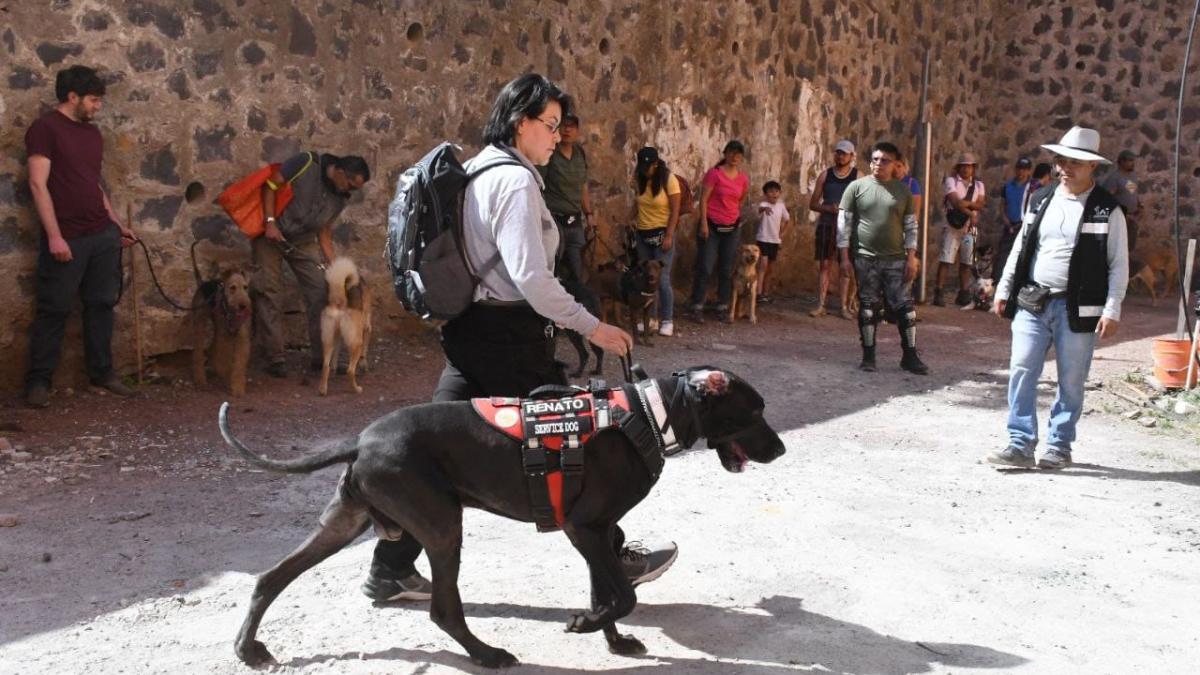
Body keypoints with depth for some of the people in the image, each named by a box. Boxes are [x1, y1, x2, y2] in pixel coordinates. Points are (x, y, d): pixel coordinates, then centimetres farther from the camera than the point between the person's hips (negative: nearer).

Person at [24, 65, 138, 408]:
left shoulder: (93, 133, 15)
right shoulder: (45, 127, -7)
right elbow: (38, 184, -13)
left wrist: (117, 224, 18)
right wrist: (54, 236, -19)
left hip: (103, 235, 7)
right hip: (67, 238, -7)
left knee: (101, 304, 10)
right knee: (54, 310, 0)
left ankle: (102, 371, 21)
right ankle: (38, 380, 9)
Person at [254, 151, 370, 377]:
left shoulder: (340, 197, 0)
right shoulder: (306, 163, -18)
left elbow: (324, 233, 5)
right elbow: (270, 185, -15)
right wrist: (270, 222, -24)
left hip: (303, 241, 5)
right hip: (270, 233, -5)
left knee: (322, 291, -6)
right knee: (270, 294, -6)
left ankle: (321, 357, 2)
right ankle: (275, 359, 1)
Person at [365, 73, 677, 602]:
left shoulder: (473, 171, 13)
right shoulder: (515, 180, -15)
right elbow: (530, 275, -23)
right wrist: (591, 327, -17)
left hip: (467, 328, 9)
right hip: (509, 334, -9)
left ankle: (390, 569, 17)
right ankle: (614, 558, 20)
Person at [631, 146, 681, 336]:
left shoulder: (669, 179, -12)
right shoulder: (639, 177, 3)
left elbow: (675, 211, -12)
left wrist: (669, 236, -17)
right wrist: (634, 219, 5)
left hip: (662, 233, -5)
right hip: (642, 234, 5)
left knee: (662, 279, -9)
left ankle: (667, 320, -2)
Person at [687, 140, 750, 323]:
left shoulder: (743, 178, 5)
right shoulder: (714, 173, -8)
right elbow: (703, 199, -10)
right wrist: (704, 223, -16)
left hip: (731, 229, 5)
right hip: (711, 226, -5)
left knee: (727, 270, 8)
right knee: (705, 268, -5)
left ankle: (723, 307, 16)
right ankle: (697, 307, 0)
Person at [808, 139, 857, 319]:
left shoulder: (858, 176, 2)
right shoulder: (825, 175, 8)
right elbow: (813, 204, 8)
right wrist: (828, 208, -10)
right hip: (826, 225, 2)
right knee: (824, 265, 1)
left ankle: (845, 306, 4)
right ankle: (820, 305, 4)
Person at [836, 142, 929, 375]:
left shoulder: (903, 190, 6)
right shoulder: (857, 187, 1)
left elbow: (910, 226, 7)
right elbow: (844, 223, 0)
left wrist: (911, 258, 0)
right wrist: (844, 257, -5)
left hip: (896, 259, 1)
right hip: (865, 259, -1)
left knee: (905, 307, 0)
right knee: (868, 308, 5)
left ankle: (910, 356, 10)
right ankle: (868, 356, 14)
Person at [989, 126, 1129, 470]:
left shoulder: (1108, 210, -3)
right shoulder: (1041, 200, 10)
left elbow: (1119, 264, -4)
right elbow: (1020, 249, 14)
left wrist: (1112, 311, -10)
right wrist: (1004, 290, 11)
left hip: (1077, 308, -3)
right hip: (1031, 303, 3)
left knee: (1071, 381, 6)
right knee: (1021, 372, -2)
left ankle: (1059, 446, 19)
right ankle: (1020, 444, 4)